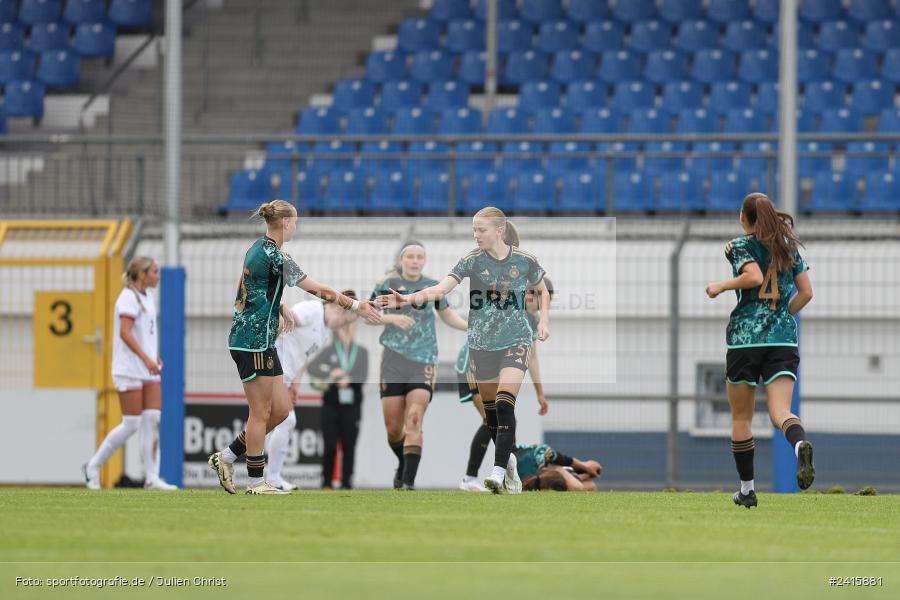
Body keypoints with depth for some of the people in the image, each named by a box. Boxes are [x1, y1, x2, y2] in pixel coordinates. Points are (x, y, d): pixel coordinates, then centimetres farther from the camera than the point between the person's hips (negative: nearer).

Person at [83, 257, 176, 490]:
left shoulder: (147, 297, 15)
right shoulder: (128, 297, -13)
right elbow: (125, 332, -23)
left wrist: (154, 357, 15)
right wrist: (146, 358, -29)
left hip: (148, 371, 8)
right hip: (130, 372, -8)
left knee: (153, 419, -2)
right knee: (131, 424, -6)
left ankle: (152, 478, -4)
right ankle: (93, 467, 9)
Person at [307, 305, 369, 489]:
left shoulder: (362, 352, 8)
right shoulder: (329, 351, 5)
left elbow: (363, 376, -4)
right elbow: (313, 368, -6)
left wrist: (349, 379, -22)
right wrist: (330, 374, -21)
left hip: (351, 406, 1)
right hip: (331, 405, -1)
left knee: (349, 447, -1)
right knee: (330, 446, -2)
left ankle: (346, 484, 3)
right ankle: (326, 483, 6)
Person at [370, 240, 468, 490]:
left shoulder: (432, 286, 8)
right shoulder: (387, 285, 2)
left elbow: (448, 315, 20)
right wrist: (392, 318, -14)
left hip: (423, 363, 0)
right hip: (394, 360, 0)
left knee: (414, 422, -17)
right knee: (393, 427, 2)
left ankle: (409, 481, -19)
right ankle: (403, 464, 32)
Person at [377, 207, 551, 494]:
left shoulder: (525, 261, -5)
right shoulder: (473, 260, -6)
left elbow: (543, 291, 15)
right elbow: (442, 288, -18)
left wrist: (544, 320, -1)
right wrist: (408, 298, -33)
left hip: (516, 340, -2)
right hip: (481, 343, 2)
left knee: (505, 404, -18)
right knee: (489, 407, 9)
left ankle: (499, 471, -23)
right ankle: (508, 459, 33)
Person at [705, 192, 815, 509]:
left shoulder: (739, 245, -1)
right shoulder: (789, 246, 14)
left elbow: (754, 277, -19)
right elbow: (806, 292, 12)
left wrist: (720, 286, -5)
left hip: (746, 336, -3)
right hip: (784, 338, 3)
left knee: (741, 418, 10)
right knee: (780, 412, -8)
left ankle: (747, 488, 14)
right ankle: (800, 443, -43)